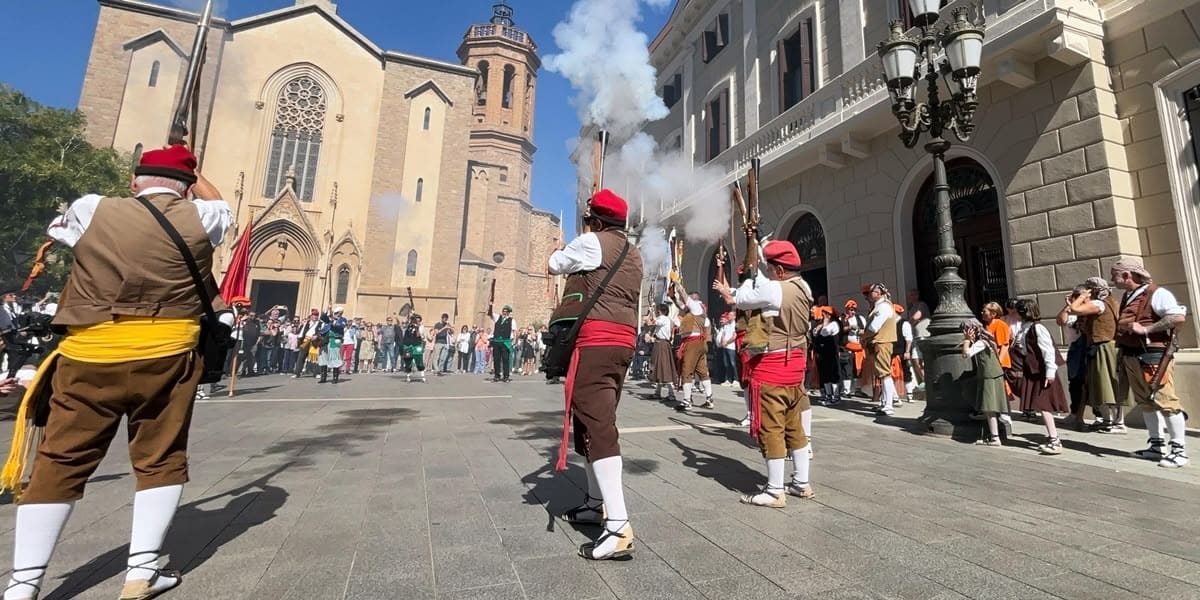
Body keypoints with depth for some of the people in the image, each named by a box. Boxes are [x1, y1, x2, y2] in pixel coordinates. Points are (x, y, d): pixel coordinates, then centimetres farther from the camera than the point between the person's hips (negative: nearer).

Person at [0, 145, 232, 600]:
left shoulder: (93, 210, 4)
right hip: (167, 355, -1)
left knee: (59, 464, 12)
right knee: (160, 460, 10)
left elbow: (57, 230, 28)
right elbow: (220, 204, 25)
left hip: (89, 357, 2)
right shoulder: (200, 217, 1)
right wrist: (190, 172, 37)